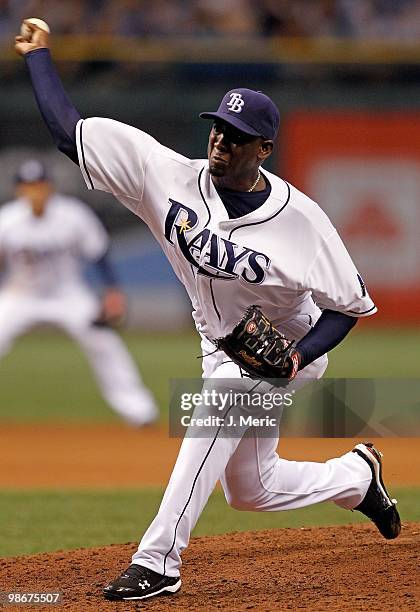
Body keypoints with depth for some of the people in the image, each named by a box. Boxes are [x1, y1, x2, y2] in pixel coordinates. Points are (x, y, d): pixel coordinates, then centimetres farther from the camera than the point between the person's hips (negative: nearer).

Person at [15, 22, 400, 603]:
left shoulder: (299, 219, -26)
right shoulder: (171, 176, -19)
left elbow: (350, 303, -16)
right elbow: (68, 130, -19)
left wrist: (296, 358, -29)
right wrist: (38, 54, -19)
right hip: (222, 351, 6)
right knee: (250, 491, 16)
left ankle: (158, 561, -30)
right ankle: (357, 475, 45)